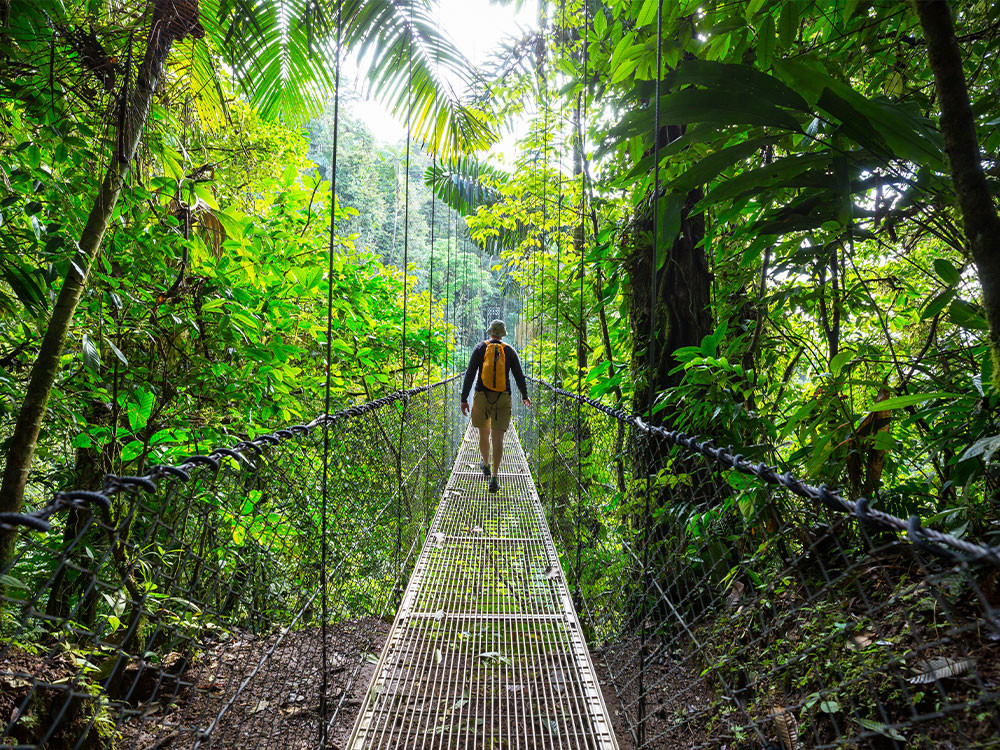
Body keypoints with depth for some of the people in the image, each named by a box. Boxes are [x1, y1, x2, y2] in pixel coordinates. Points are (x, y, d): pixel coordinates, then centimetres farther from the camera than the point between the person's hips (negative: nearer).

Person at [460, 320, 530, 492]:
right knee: (497, 437, -4)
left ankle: (486, 465, 43)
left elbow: (470, 374, -6)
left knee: (484, 433, 21)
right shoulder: (509, 351, 2)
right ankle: (494, 479, -13)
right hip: (503, 399, 0)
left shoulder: (480, 348, 0)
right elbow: (519, 376, 6)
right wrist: (525, 396, 23)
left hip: (482, 397, 1)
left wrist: (464, 399, -5)